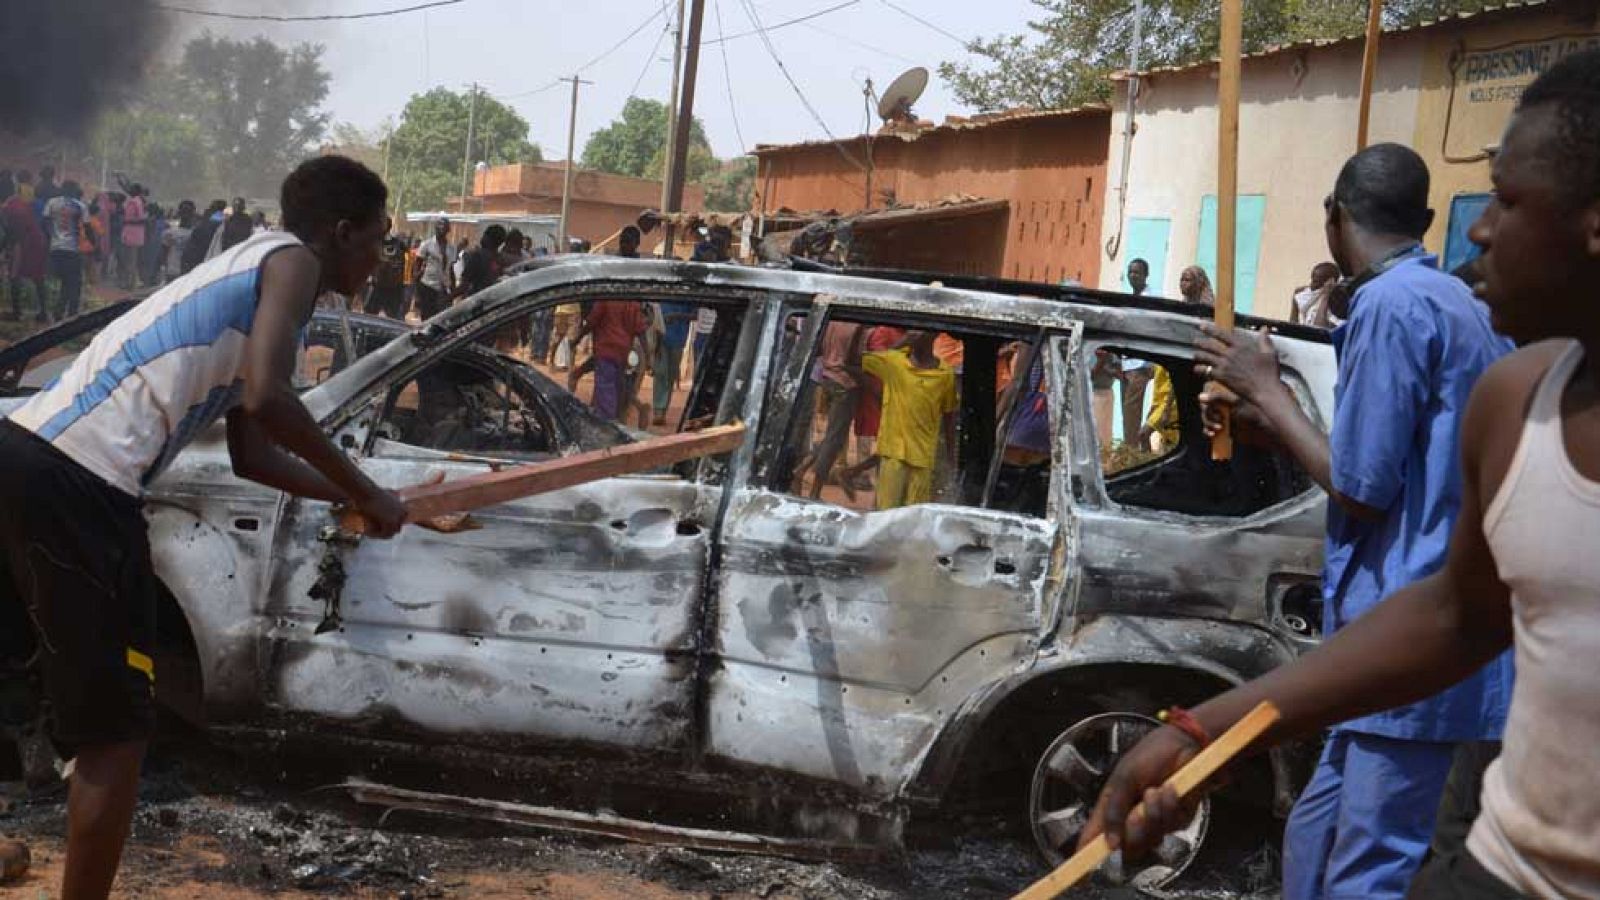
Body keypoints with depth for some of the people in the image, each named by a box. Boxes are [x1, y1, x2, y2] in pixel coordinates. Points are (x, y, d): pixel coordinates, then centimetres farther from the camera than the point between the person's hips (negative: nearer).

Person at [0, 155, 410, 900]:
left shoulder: (251, 271, 27)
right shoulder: (292, 260, 1)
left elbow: (252, 456, 29)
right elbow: (266, 399, -16)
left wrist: (354, 498, 32)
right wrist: (366, 495, -5)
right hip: (76, 481, -9)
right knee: (115, 736, 1)